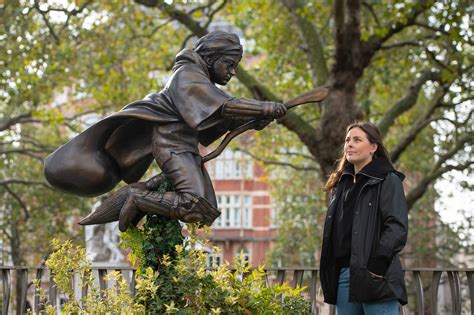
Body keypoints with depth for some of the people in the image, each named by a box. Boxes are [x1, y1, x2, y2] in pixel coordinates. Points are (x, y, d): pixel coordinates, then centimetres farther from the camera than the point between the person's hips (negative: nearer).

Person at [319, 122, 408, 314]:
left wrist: (377, 265, -20)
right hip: (343, 275, 7)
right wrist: (331, 273, 13)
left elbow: (397, 228, -11)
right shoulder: (343, 183, 21)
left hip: (373, 275, -7)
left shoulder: (388, 181, 0)